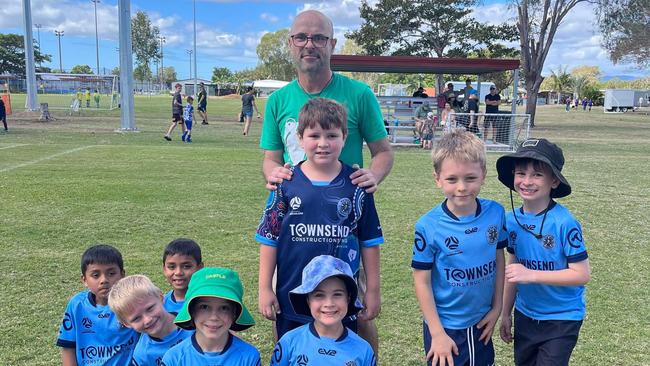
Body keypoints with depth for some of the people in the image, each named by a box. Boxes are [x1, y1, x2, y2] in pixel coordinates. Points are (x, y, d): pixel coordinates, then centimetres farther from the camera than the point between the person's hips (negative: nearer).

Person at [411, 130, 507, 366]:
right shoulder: (428, 226, -20)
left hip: (481, 323, 4)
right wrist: (437, 333, -11)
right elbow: (422, 281, -13)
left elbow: (499, 260, 4)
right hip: (445, 327, -4)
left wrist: (496, 308, 5)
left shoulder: (496, 213, -10)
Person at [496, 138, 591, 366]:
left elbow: (581, 274, -19)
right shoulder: (512, 219, -4)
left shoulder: (564, 223, -21)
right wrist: (505, 313, 11)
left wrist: (531, 275, -27)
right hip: (525, 315, 5)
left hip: (561, 319, -5)